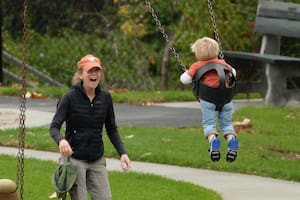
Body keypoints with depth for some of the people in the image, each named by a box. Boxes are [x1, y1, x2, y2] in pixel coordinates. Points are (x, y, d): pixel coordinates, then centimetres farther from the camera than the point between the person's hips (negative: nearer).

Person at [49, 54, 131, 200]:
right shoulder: (70, 97, -9)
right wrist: (61, 140, -33)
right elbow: (54, 126, -11)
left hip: (97, 160, 4)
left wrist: (122, 153, 0)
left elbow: (111, 129, 12)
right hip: (75, 159, -4)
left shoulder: (105, 97, 3)